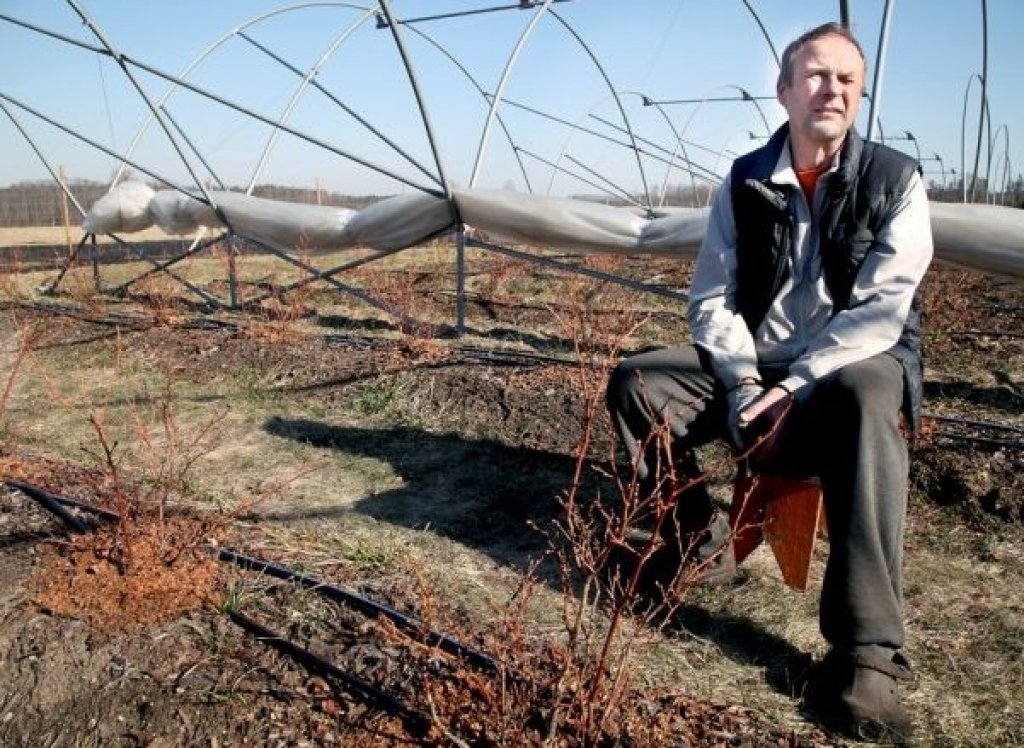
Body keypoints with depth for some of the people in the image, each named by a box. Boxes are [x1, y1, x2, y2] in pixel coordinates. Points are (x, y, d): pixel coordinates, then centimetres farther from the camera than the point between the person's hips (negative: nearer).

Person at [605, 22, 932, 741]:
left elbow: (882, 310, -14)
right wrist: (745, 384, -17)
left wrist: (798, 386, -25)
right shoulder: (746, 181, 4)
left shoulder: (895, 179, -4)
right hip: (753, 364, 4)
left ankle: (865, 655, -36)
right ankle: (702, 544, 1)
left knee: (866, 403, -40)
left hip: (856, 366, -3)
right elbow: (710, 300, 0)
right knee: (635, 383, -17)